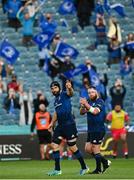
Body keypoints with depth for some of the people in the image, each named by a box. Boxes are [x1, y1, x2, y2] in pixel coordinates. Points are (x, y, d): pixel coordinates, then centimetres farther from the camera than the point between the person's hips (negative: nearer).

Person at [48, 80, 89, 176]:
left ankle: (84, 167, 12)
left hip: (69, 125, -8)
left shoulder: (64, 94, -9)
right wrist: (52, 123, 32)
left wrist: (70, 88, -56)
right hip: (60, 126, 8)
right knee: (54, 145, 1)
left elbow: (70, 93, -34)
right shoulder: (56, 99, 16)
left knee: (73, 148, -3)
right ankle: (57, 170, 7)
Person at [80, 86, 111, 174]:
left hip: (98, 130, -8)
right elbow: (82, 113, 8)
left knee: (95, 149, -5)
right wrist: (82, 106, -12)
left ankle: (98, 170, 5)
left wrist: (86, 104, -27)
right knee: (88, 149, 10)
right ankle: (105, 162, 20)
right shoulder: (89, 101, 13)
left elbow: (95, 111, -24)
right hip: (91, 130, 8)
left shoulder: (100, 102, -9)